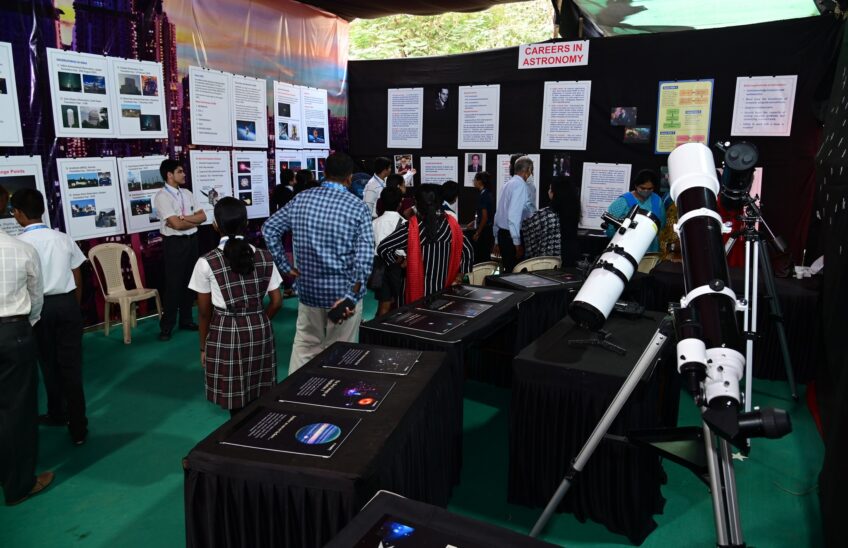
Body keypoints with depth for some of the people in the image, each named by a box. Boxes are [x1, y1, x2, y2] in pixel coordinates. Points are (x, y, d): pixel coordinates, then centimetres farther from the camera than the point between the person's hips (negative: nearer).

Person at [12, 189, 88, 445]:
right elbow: (77, 278, 4)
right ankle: (78, 428, 6)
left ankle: (57, 414, 38)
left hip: (39, 307, -1)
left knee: (49, 364, 18)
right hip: (67, 304, 2)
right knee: (71, 366, 5)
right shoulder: (63, 239, -1)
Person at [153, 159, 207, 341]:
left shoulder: (187, 193, 10)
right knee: (174, 284, -1)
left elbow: (203, 216, 3)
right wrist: (194, 221, -3)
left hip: (191, 240, 6)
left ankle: (186, 319, 25)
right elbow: (176, 224, -19)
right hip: (174, 243, -6)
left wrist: (183, 218, -12)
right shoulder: (162, 196, -11)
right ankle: (167, 325, 11)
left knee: (189, 282, 12)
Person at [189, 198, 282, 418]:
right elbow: (276, 302, 3)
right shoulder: (264, 257, -1)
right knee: (260, 401, 13)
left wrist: (203, 346, 10)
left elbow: (204, 312, -3)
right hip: (260, 332, 3)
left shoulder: (206, 263, -8)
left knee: (237, 406, 8)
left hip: (225, 334, -3)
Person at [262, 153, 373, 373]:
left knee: (304, 346, 17)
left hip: (309, 288, 3)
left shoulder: (300, 199, 2)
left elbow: (269, 229, 4)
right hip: (343, 291, -3)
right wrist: (352, 295, -18)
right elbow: (364, 255, -18)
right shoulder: (357, 206, -9)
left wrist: (285, 266, 6)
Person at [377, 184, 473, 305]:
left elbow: (382, 248, -18)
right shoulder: (450, 224, -5)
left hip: (415, 290, -3)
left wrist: (399, 260, -2)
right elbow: (468, 251, 2)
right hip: (443, 288, 3)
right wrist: (461, 274, 12)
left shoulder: (412, 227, -15)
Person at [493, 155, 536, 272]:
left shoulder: (507, 184, 13)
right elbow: (514, 215, -21)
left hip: (502, 234, 9)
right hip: (512, 235, -9)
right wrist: (517, 243, -21)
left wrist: (497, 240, 22)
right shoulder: (521, 185, -12)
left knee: (508, 270, 14)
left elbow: (498, 214, 17)